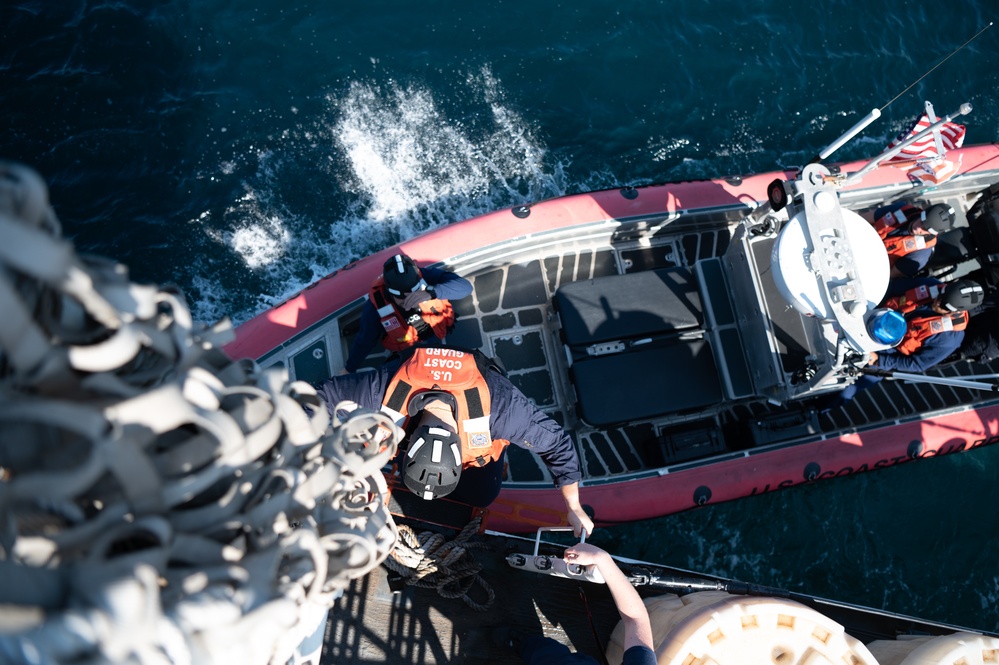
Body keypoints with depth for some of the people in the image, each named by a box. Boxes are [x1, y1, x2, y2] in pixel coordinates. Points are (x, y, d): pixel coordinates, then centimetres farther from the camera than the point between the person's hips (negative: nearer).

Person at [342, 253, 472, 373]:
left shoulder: (425, 277, -35)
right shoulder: (376, 306, -35)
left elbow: (465, 286, -44)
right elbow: (365, 341, -19)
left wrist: (431, 292, -58)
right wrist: (349, 369, -6)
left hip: (435, 336, 1)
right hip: (407, 350, -1)